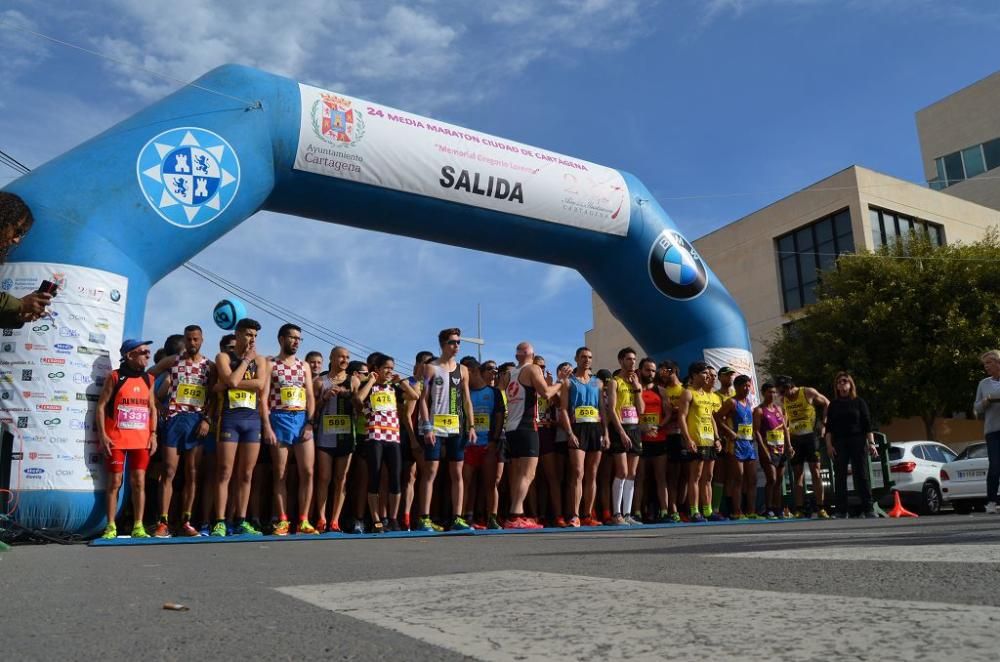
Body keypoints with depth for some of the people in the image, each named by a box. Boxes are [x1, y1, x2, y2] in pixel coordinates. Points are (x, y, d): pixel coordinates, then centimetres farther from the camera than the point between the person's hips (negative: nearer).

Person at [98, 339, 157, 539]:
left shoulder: (148, 379, 10)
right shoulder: (115, 377, -2)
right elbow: (101, 406, -3)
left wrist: (153, 434, 2)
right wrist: (102, 435, -10)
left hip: (141, 440, 3)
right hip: (116, 440, -3)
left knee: (139, 482, 2)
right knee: (114, 482, 1)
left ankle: (138, 526, 7)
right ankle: (111, 527, 9)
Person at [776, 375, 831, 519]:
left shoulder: (808, 393, -7)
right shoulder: (784, 400, 4)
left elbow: (826, 403, 5)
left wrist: (823, 423, -3)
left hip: (810, 436, -4)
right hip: (794, 439, 4)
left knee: (815, 472, -7)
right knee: (797, 475, 2)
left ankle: (820, 508, -4)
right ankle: (800, 510, 4)